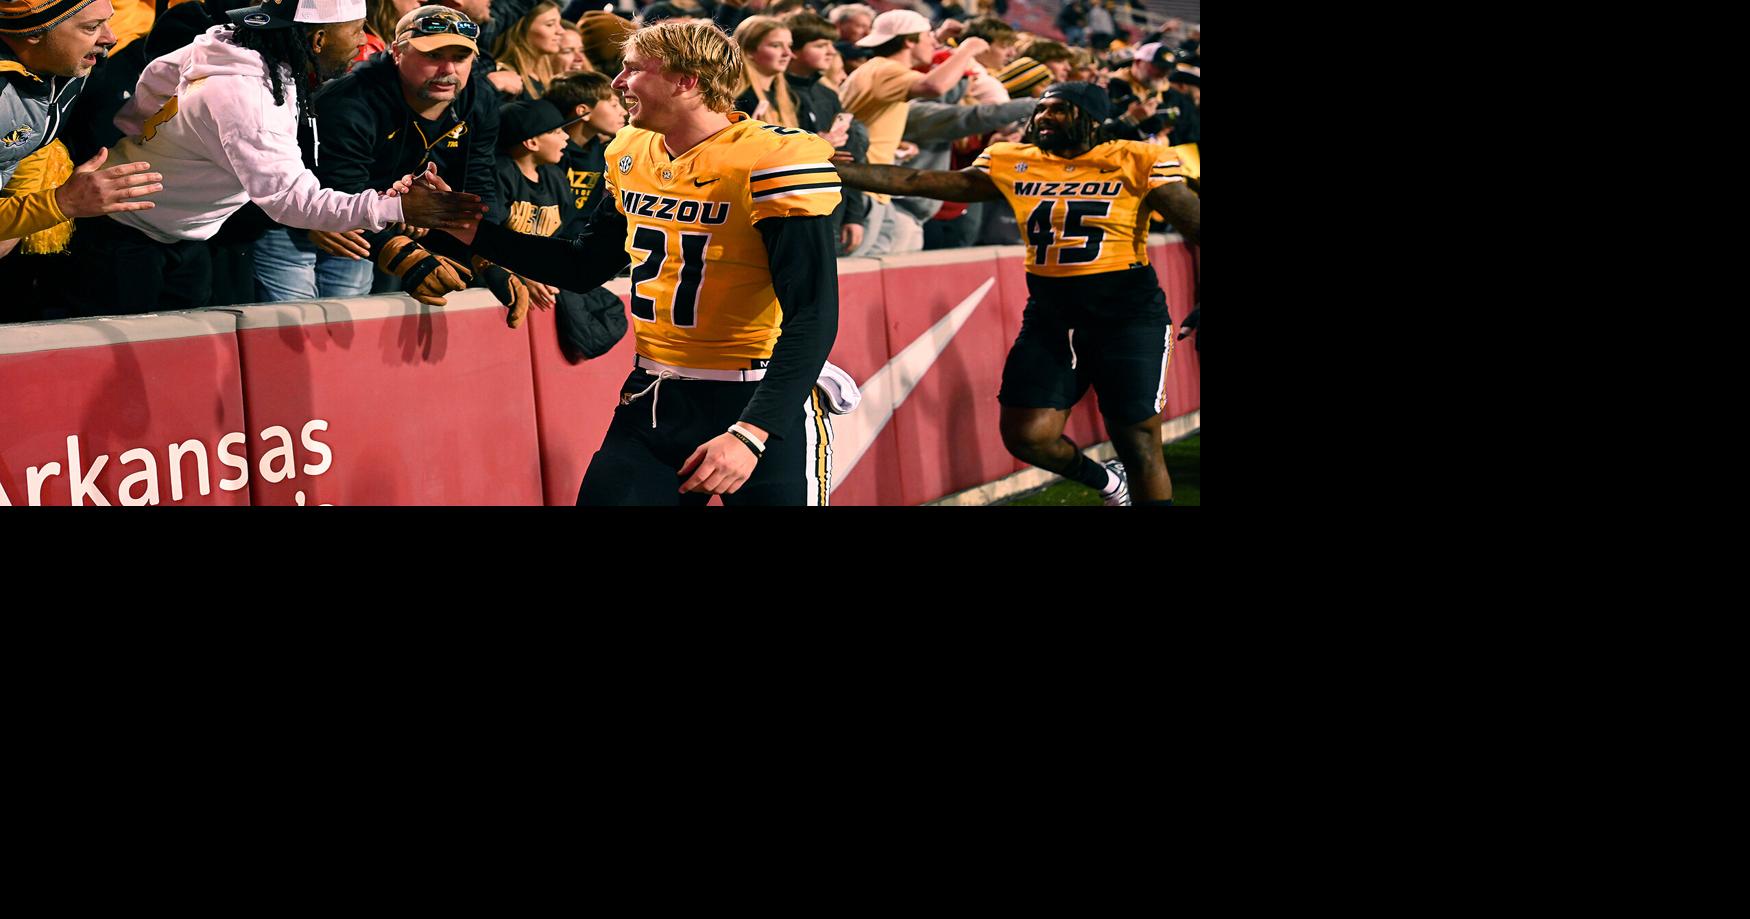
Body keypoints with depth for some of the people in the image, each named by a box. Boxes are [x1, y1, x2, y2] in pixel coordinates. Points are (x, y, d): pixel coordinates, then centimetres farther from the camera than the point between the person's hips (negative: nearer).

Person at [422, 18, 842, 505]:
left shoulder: (774, 162, -16)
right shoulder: (631, 155, 6)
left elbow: (812, 319, -20)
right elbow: (584, 267, 21)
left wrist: (751, 434, -28)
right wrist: (467, 229, 11)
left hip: (763, 408, -6)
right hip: (654, 397, 6)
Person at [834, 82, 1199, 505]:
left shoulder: (1138, 161, -5)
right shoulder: (1010, 163, 4)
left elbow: (1192, 220, -8)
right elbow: (915, 182, 2)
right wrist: (833, 170, -5)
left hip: (1127, 315, -4)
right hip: (1049, 315, 4)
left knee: (1138, 444, -6)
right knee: (1026, 435, -2)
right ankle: (1107, 481, 28)